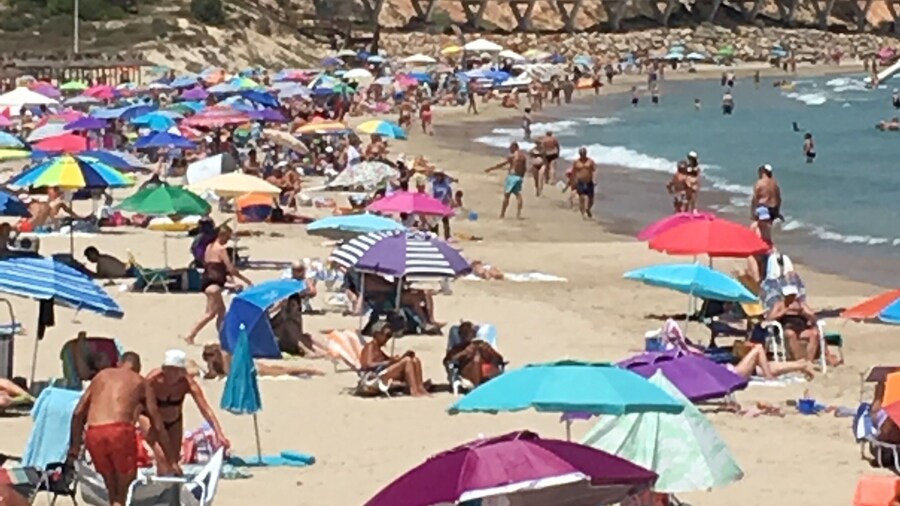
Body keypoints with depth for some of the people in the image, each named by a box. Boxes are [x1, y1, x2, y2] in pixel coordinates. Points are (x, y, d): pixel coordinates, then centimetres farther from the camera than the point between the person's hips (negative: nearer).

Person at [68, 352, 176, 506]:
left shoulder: (102, 375, 28)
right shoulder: (141, 382, 21)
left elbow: (78, 413, 20)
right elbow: (157, 425, 19)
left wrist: (74, 445, 23)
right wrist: (171, 460, 23)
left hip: (93, 434, 3)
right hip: (120, 430, -3)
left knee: (113, 491, 18)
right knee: (122, 492, 6)